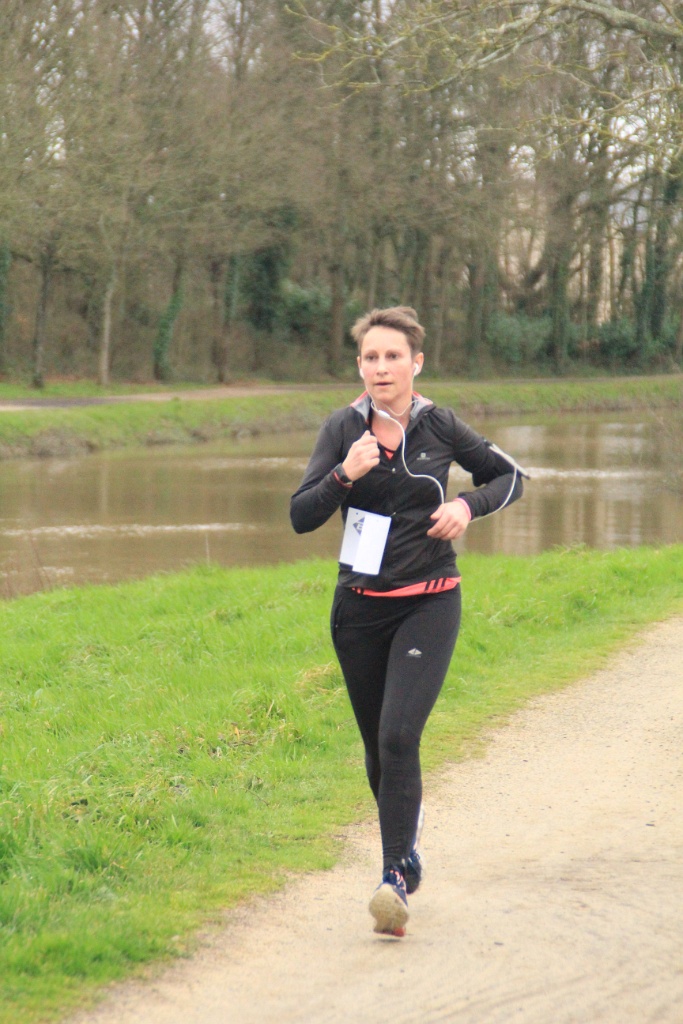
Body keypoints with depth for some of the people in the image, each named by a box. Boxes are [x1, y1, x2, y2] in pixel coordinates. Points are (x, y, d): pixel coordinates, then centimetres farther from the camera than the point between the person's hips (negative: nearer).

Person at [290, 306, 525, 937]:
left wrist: (468, 505, -7)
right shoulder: (344, 430, -1)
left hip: (429, 605, -2)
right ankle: (407, 838, 40)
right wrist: (345, 475, -22)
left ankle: (395, 878, -16)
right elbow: (301, 517, -6)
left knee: (399, 736, -18)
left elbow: (509, 476, 12)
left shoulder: (440, 428, -2)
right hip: (360, 607, 2)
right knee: (378, 747, 13)